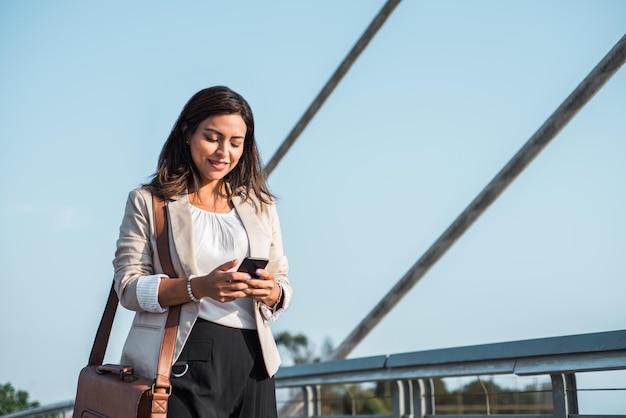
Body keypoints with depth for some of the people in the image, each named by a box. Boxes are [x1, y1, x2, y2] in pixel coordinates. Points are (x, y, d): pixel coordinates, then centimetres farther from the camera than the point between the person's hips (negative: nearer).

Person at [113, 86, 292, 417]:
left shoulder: (260, 205, 15)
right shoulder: (148, 202, 3)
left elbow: (283, 282, 14)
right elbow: (129, 287, -5)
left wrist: (273, 292, -11)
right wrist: (199, 287, -21)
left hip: (250, 361, 4)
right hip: (181, 362, -3)